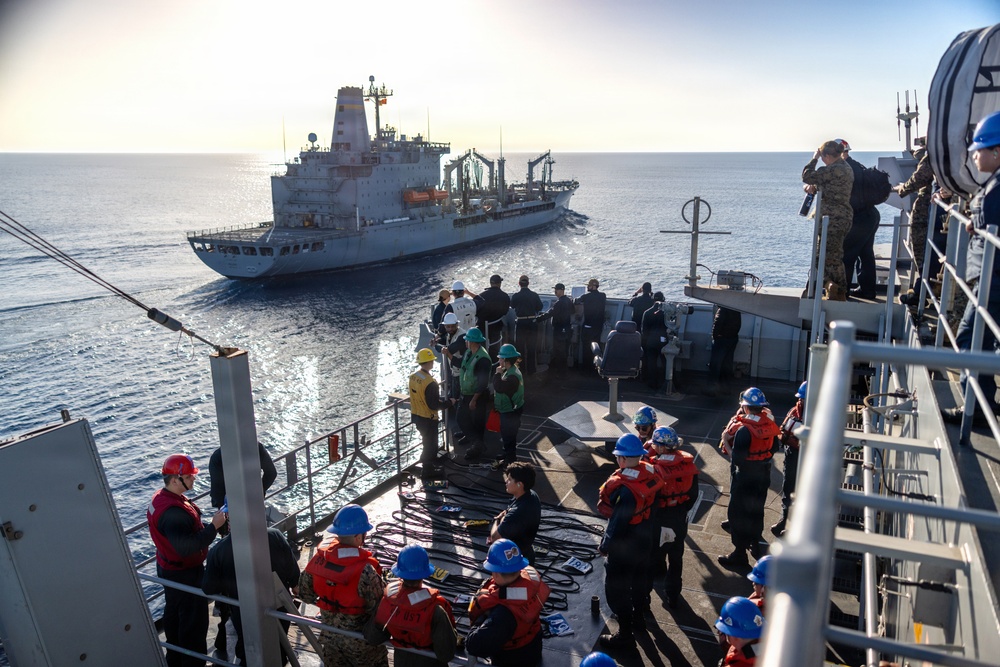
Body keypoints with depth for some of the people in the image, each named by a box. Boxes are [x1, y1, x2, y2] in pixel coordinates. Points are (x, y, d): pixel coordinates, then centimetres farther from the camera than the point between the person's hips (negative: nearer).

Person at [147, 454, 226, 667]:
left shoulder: (162, 498, 0)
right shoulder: (173, 511, -33)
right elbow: (187, 547, -36)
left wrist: (208, 525, -1)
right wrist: (213, 527, -32)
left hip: (169, 569, 11)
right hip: (184, 573, -11)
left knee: (174, 614, 25)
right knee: (194, 621, 4)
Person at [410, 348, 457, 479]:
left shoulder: (413, 377, -3)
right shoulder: (430, 383, -28)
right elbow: (434, 405, -25)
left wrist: (439, 399, 17)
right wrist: (449, 402, -10)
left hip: (416, 416, 8)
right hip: (428, 419, -8)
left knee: (427, 442, 25)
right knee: (430, 444, 11)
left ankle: (430, 464, 40)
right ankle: (427, 471, 23)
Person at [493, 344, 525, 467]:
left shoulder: (513, 375, -29)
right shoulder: (510, 370, 4)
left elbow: (499, 387, -37)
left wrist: (498, 373, -26)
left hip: (511, 412, -10)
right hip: (507, 409, 11)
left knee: (508, 435, 5)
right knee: (506, 434, 25)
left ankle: (510, 459, 19)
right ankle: (507, 454, 42)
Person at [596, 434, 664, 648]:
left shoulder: (625, 489, -35)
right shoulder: (649, 474, -11)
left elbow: (618, 523, -27)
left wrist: (605, 545, -12)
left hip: (624, 544, -8)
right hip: (644, 538, 8)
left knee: (616, 588, 9)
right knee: (638, 578, 28)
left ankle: (625, 634, 21)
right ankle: (638, 616, 49)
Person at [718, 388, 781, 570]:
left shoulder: (744, 430, -26)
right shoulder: (770, 424, -5)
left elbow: (738, 459, -25)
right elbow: (773, 446, 8)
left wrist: (726, 442, -14)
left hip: (745, 475, -7)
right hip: (764, 473, 7)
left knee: (738, 513, 5)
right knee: (756, 509, 24)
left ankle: (739, 555, 11)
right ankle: (755, 545, 41)